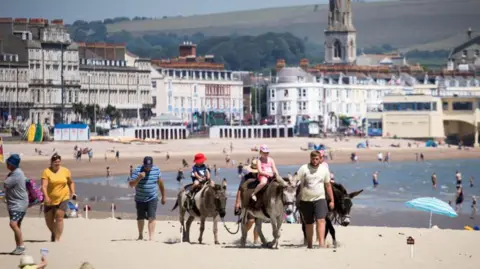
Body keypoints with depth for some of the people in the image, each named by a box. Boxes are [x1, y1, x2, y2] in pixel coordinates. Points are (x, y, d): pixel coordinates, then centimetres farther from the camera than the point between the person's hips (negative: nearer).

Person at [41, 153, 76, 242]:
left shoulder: (65, 171, 1)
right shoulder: (47, 172, -9)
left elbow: (71, 182, 17)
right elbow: (44, 185, -20)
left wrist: (72, 192, 4)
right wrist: (46, 196, -33)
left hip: (62, 199, 0)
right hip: (50, 200, 0)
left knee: (59, 218, -13)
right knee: (48, 220, 11)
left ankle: (57, 238, -11)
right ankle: (53, 233, 39)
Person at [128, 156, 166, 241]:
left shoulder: (156, 170, -4)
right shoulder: (137, 170, -11)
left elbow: (160, 183, 8)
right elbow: (131, 184, -16)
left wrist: (163, 196, 13)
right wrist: (139, 178, -33)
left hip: (152, 199, -1)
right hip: (140, 199, 1)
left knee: (151, 218, -13)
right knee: (140, 218, 14)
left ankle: (151, 237, -16)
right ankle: (140, 235, 36)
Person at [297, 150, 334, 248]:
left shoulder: (324, 169, 6)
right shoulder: (304, 168, -3)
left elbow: (328, 185, 13)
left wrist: (332, 200, 12)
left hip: (319, 199, 0)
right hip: (306, 200, 0)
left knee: (321, 220, -17)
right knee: (308, 223, 10)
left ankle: (321, 243, -24)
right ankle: (309, 244, 25)